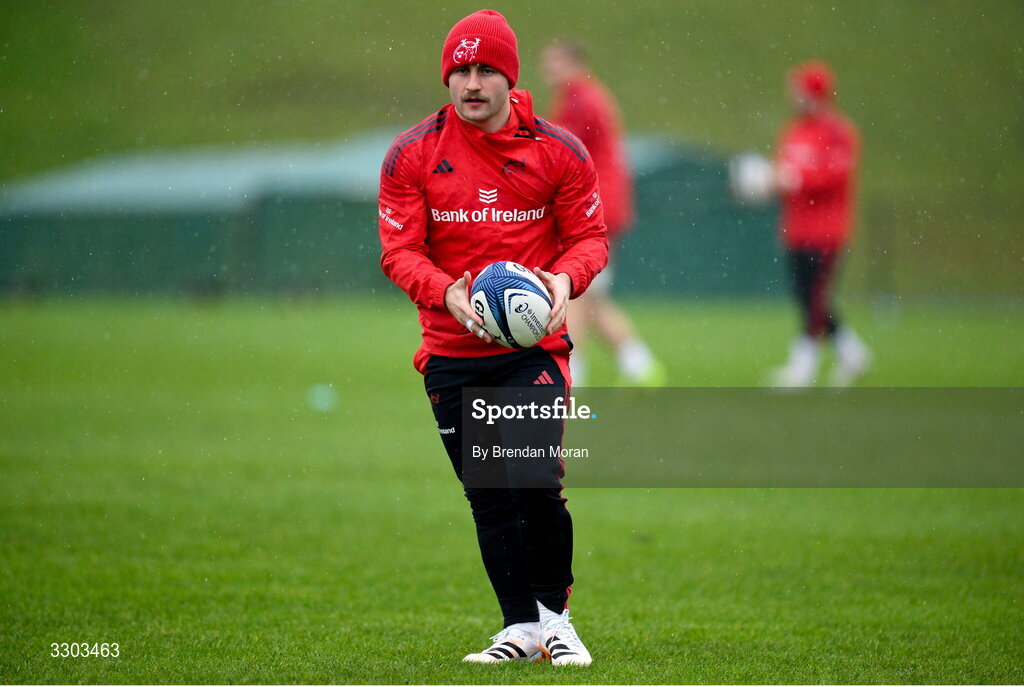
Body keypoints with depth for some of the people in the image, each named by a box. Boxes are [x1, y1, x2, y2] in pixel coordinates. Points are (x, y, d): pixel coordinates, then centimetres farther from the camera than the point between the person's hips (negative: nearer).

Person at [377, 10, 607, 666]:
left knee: (538, 480, -15)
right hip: (452, 352, 2)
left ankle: (554, 617, 3)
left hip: (535, 344, -2)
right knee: (488, 498, 6)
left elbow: (589, 236, 3)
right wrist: (445, 292, -22)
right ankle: (521, 629, 15)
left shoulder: (559, 151, -1)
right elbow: (399, 248, -2)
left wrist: (566, 278, -20)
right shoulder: (412, 156, 0)